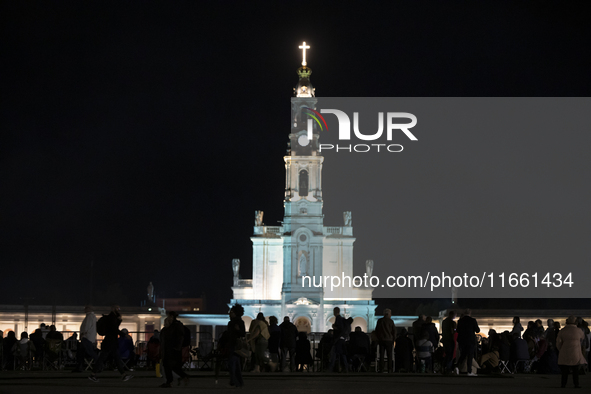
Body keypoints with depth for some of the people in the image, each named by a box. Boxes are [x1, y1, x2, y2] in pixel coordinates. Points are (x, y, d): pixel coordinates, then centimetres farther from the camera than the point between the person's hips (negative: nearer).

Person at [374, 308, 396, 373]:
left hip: (381, 340, 2)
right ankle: (390, 369, -3)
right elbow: (394, 331, -1)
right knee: (389, 355, 2)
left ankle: (381, 369, -1)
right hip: (389, 340, -2)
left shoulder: (379, 321, 4)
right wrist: (393, 339, 10)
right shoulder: (390, 321, -4)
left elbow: (376, 330, 8)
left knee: (381, 355, 4)